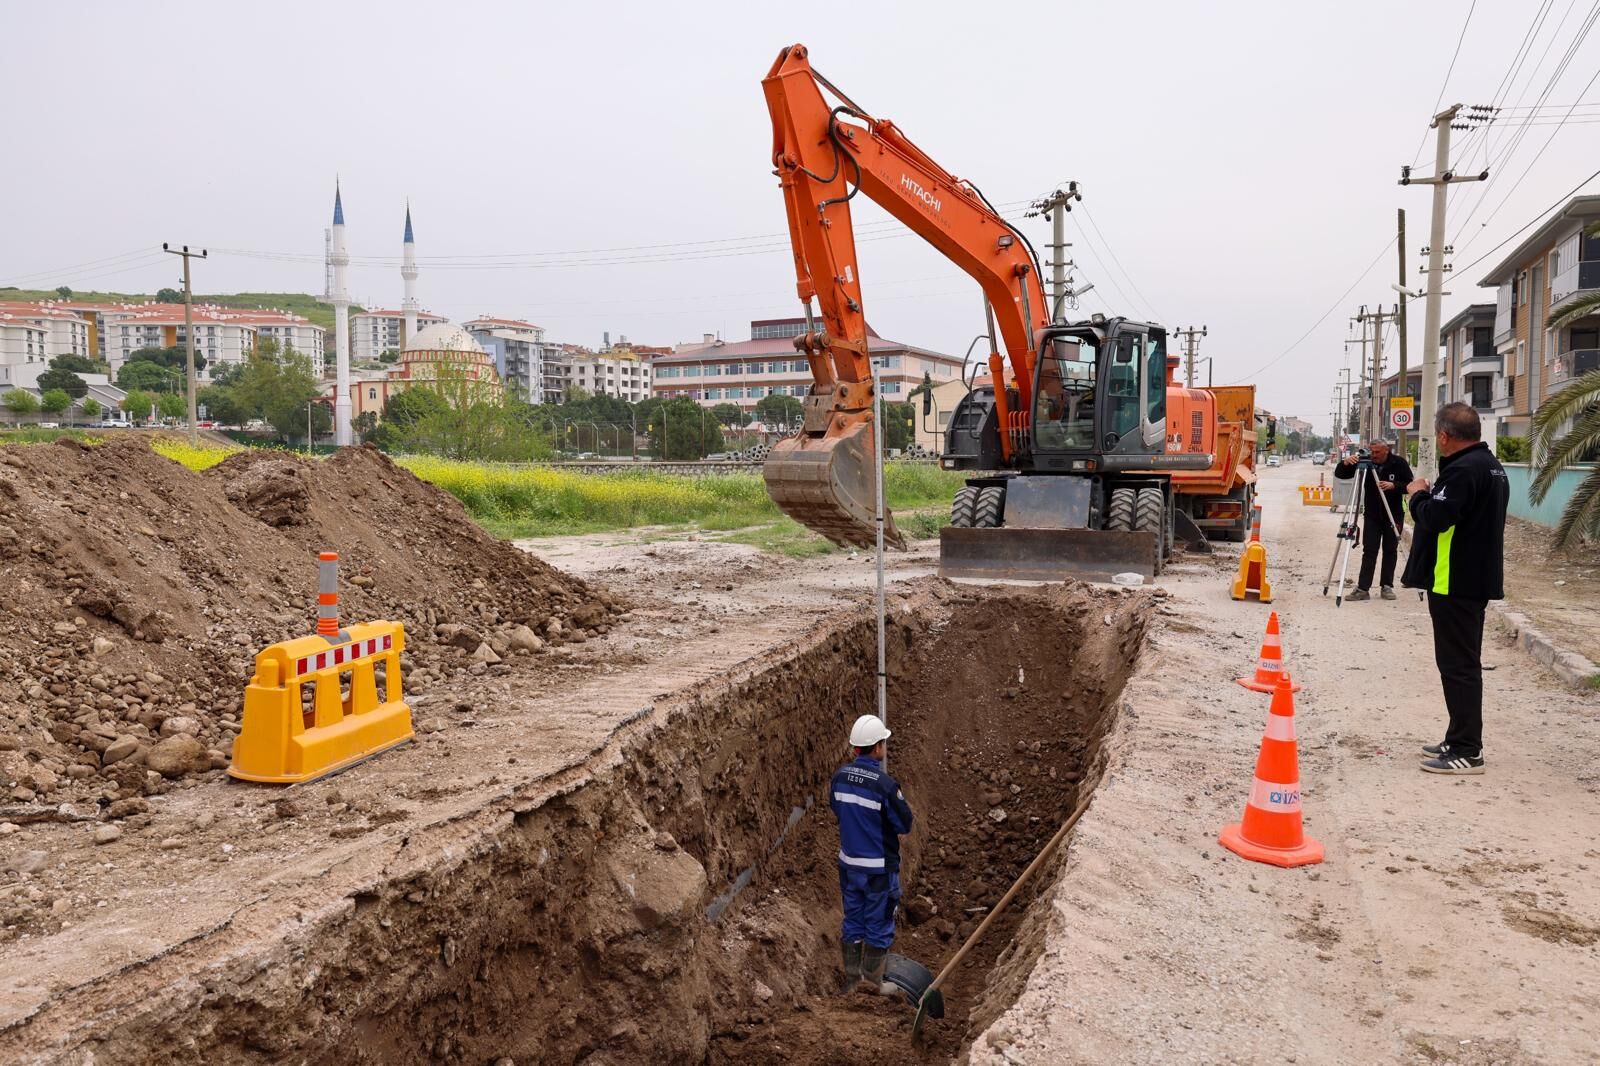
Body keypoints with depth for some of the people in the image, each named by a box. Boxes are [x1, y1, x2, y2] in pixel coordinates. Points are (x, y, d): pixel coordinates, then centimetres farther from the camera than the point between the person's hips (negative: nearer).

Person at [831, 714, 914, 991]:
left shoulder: (840, 776, -5)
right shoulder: (886, 785, -24)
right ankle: (872, 986, 19)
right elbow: (905, 825, -14)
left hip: (848, 863, 6)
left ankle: (851, 980, 29)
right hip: (879, 867, -6)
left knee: (852, 922, 19)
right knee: (878, 927, 10)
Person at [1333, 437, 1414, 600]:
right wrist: (1345, 463, -27)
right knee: (1369, 551, -3)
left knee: (1390, 551, 5)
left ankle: (1387, 586, 14)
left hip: (1393, 515, 0)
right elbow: (1339, 475, -7)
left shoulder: (1399, 463, -7)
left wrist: (1393, 485, -26)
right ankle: (1363, 588, -6)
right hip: (1371, 515, 0)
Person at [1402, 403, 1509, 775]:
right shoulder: (1491, 465, 14)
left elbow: (1435, 517, -25)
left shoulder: (1463, 469, -19)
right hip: (1476, 578, 10)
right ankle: (1461, 741, 25)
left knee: (1458, 665, -6)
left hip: (1455, 583, -10)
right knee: (1463, 663, 17)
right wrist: (1432, 493, 10)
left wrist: (1418, 494, -7)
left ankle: (1467, 752, -1)